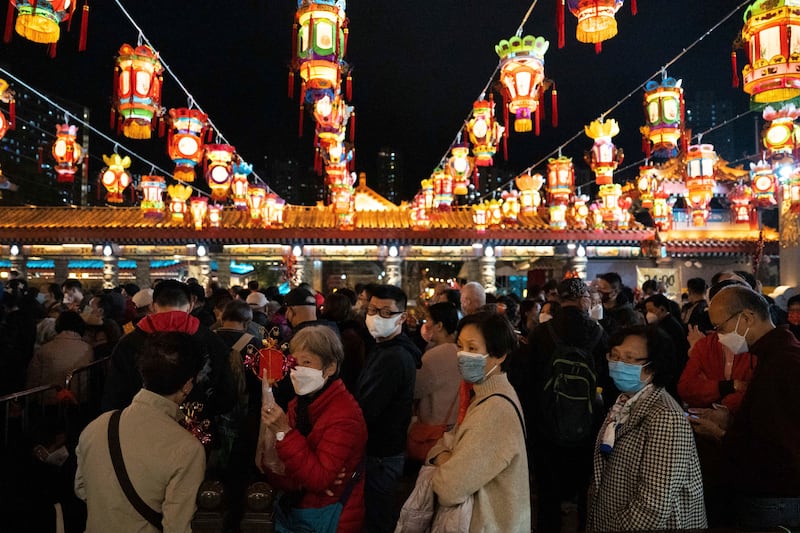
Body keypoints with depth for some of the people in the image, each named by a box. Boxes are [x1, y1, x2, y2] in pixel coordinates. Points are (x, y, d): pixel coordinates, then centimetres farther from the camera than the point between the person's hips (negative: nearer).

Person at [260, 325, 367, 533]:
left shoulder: (344, 414, -22)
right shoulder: (298, 404, -1)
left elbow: (318, 480, -26)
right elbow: (276, 475, 0)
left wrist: (284, 433, -29)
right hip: (292, 511, 6)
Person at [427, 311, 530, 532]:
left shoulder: (496, 409, -29)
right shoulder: (481, 394, 3)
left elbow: (449, 489, -31)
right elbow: (449, 442, 2)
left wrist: (441, 472, -10)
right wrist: (445, 460, -18)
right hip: (477, 514, 8)